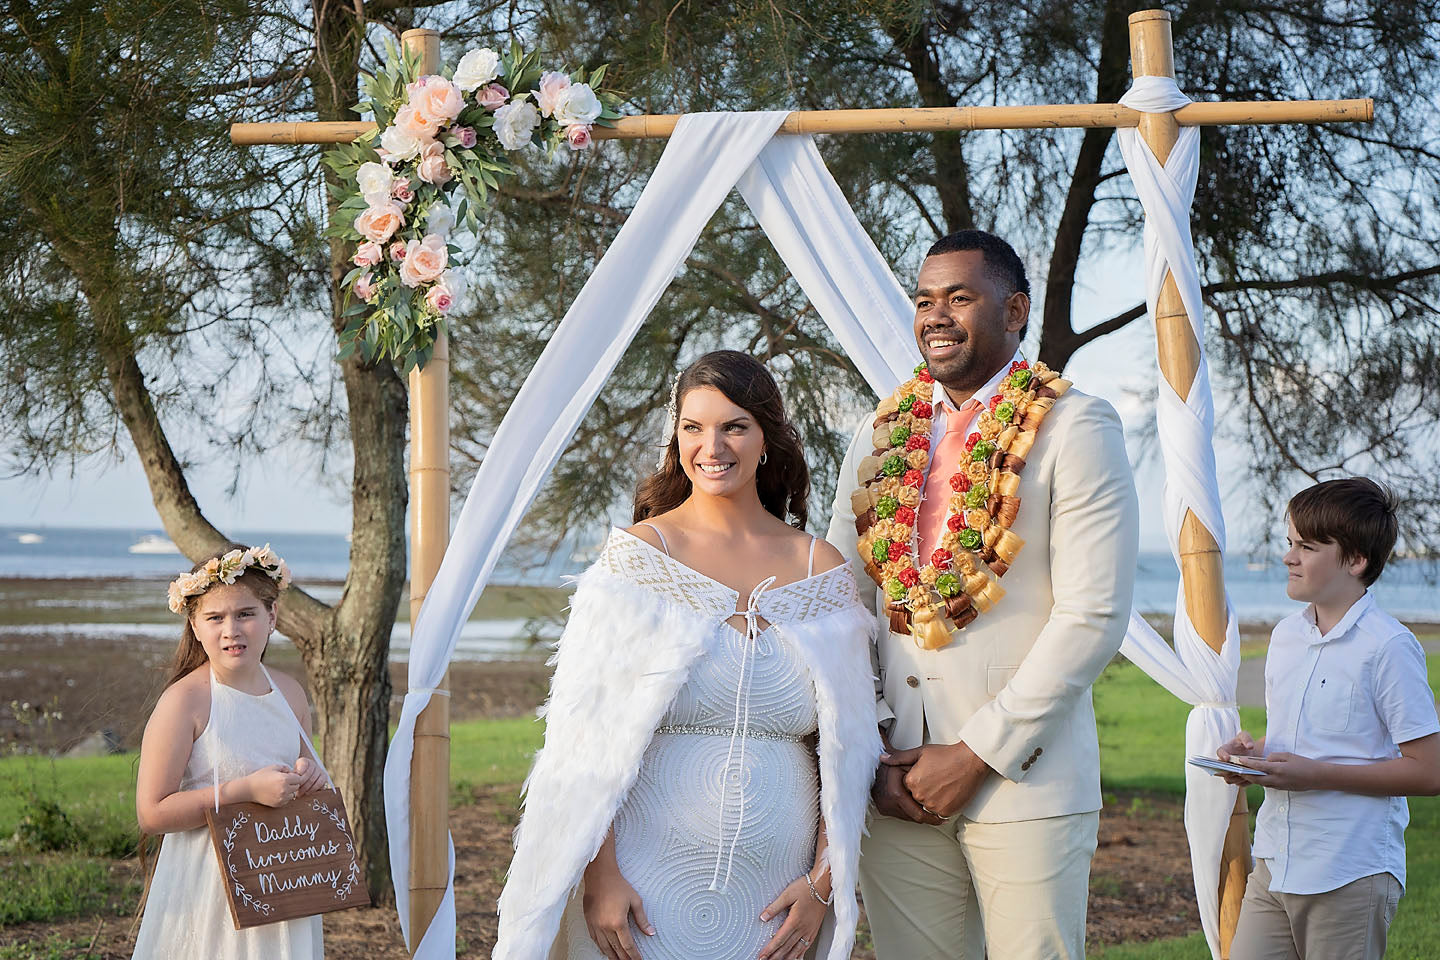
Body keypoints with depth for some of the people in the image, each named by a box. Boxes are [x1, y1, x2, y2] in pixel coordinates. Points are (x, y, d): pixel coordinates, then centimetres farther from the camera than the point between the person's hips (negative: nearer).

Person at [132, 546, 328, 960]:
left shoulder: (290, 693, 5)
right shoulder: (185, 700, -13)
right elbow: (151, 813, -17)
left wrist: (309, 775, -2)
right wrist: (247, 790, -21)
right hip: (205, 890, -5)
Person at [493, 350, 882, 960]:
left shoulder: (823, 569, 4)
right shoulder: (635, 556, -3)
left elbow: (846, 747, 7)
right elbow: (586, 733, -6)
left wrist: (824, 881, -1)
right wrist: (599, 875, -13)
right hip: (648, 881, -2)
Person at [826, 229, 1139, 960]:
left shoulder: (1076, 430, -3)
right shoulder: (882, 434, 12)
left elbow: (1093, 617, -10)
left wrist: (977, 753, -12)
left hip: (1026, 784, -4)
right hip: (895, 788, 4)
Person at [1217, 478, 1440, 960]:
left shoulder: (1389, 647, -12)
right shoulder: (1286, 635, 12)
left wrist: (1315, 775, -17)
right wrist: (1252, 753, 1)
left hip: (1351, 875, -6)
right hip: (1275, 863, 6)